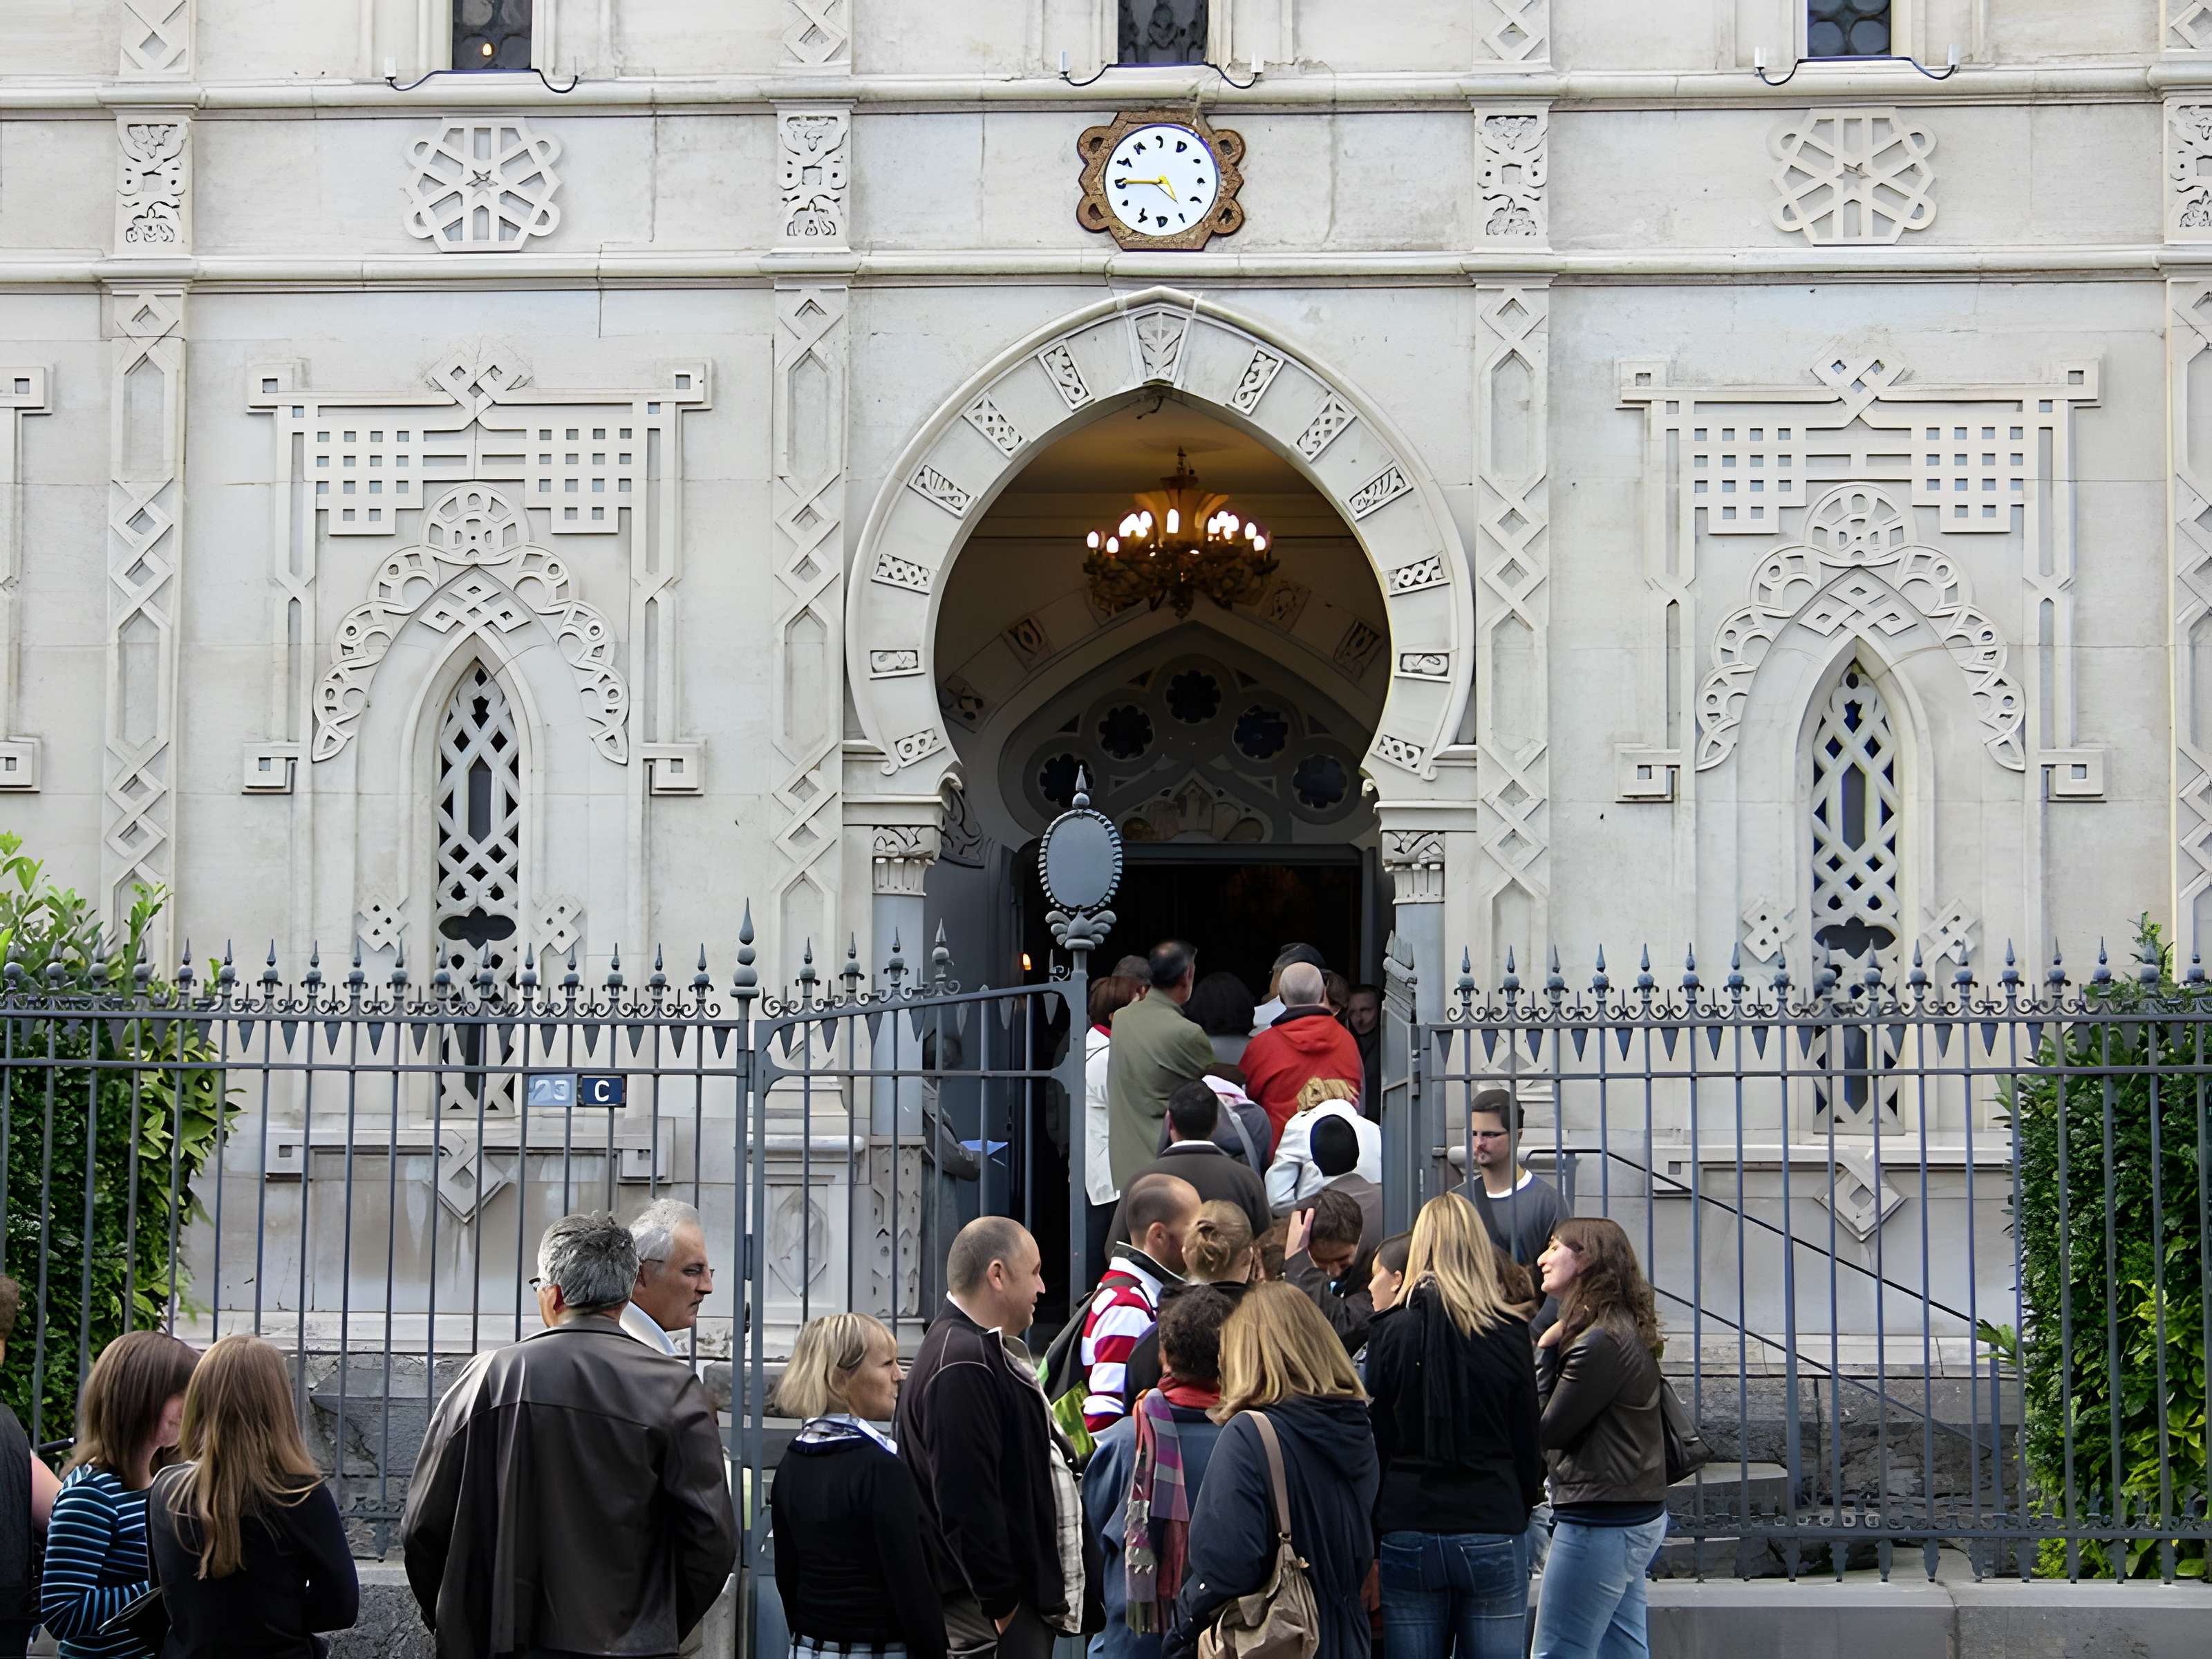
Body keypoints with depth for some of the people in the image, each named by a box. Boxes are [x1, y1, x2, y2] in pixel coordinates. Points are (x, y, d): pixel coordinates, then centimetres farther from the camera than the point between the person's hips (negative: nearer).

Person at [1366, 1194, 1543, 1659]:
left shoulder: (1392, 1330, -2)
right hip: (1492, 1530, 0)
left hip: (1409, 1532, 0)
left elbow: (1376, 1441, 1)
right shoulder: (1510, 1334, -1)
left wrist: (1373, 1539, 9)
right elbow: (1529, 1442, 4)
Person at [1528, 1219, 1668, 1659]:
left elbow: (1547, 1430, -14)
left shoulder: (1600, 1342, -19)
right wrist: (1552, 1347, 2)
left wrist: (1545, 1350, -6)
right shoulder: (1624, 1331, 13)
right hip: (1635, 1517, 10)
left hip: (1600, 1523, -10)